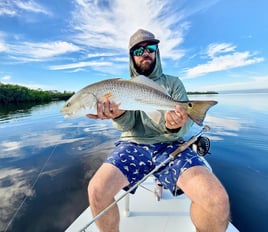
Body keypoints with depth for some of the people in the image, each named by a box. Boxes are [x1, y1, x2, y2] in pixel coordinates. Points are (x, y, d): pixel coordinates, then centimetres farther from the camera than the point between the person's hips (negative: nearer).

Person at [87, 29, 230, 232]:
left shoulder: (173, 83, 12)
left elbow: (184, 124, 0)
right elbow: (126, 124, -3)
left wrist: (175, 126, -25)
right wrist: (118, 114, -27)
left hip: (168, 145, 0)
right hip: (132, 146, 1)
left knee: (217, 200, -22)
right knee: (97, 191, -23)